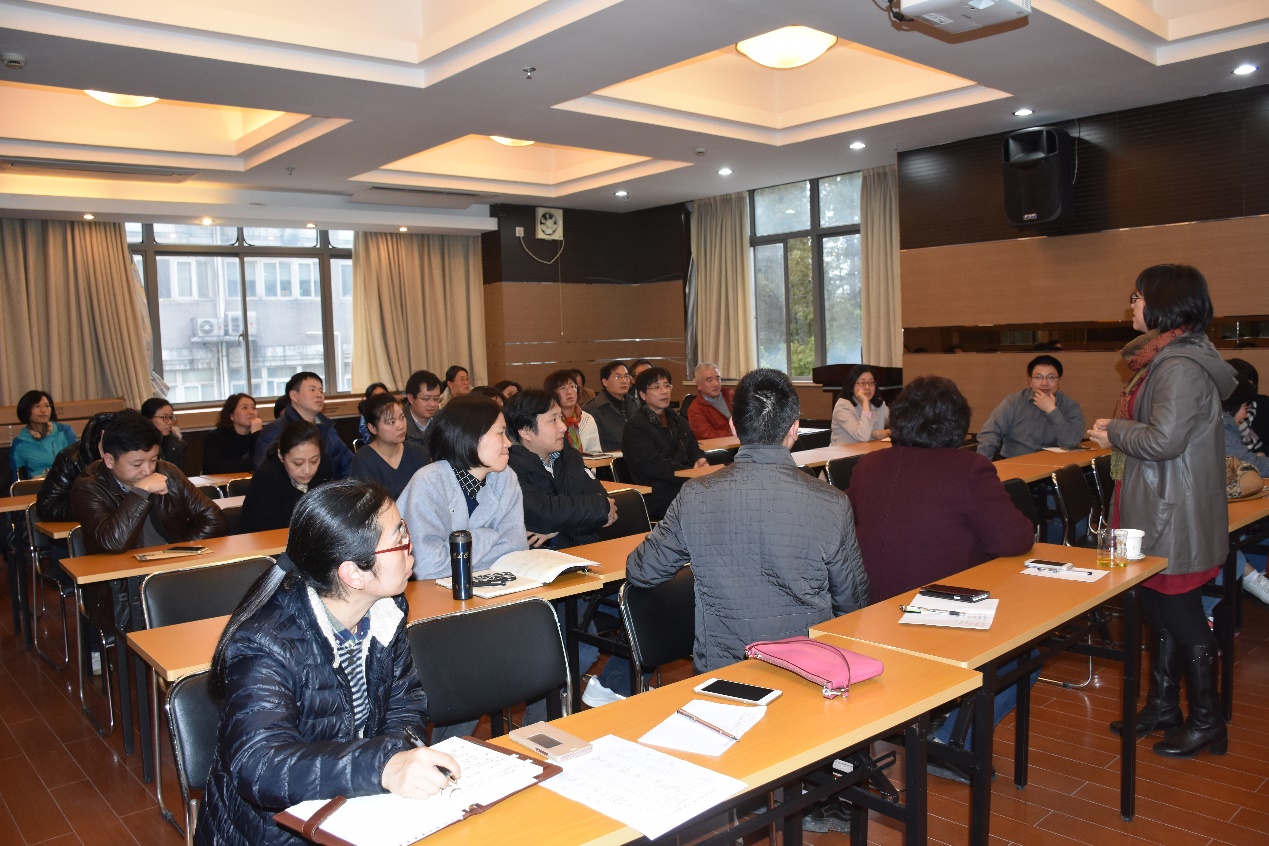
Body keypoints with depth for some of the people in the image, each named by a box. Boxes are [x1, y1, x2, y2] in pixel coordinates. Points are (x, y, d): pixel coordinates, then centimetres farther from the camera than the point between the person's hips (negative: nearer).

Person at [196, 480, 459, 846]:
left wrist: (400, 748, -15)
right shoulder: (265, 644, -24)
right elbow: (259, 766, -35)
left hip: (359, 810, 5)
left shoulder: (384, 612, -4)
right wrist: (381, 766, -47)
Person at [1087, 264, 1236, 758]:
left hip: (1174, 515, -10)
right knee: (1160, 611, 18)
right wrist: (1118, 431, 7)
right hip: (1156, 508, 10)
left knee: (1181, 615, 3)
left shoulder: (1182, 367, -21)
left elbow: (1164, 440, -27)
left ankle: (1206, 722, 18)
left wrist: (1113, 432, -13)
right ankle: (1163, 707, 30)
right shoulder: (1163, 358, 13)